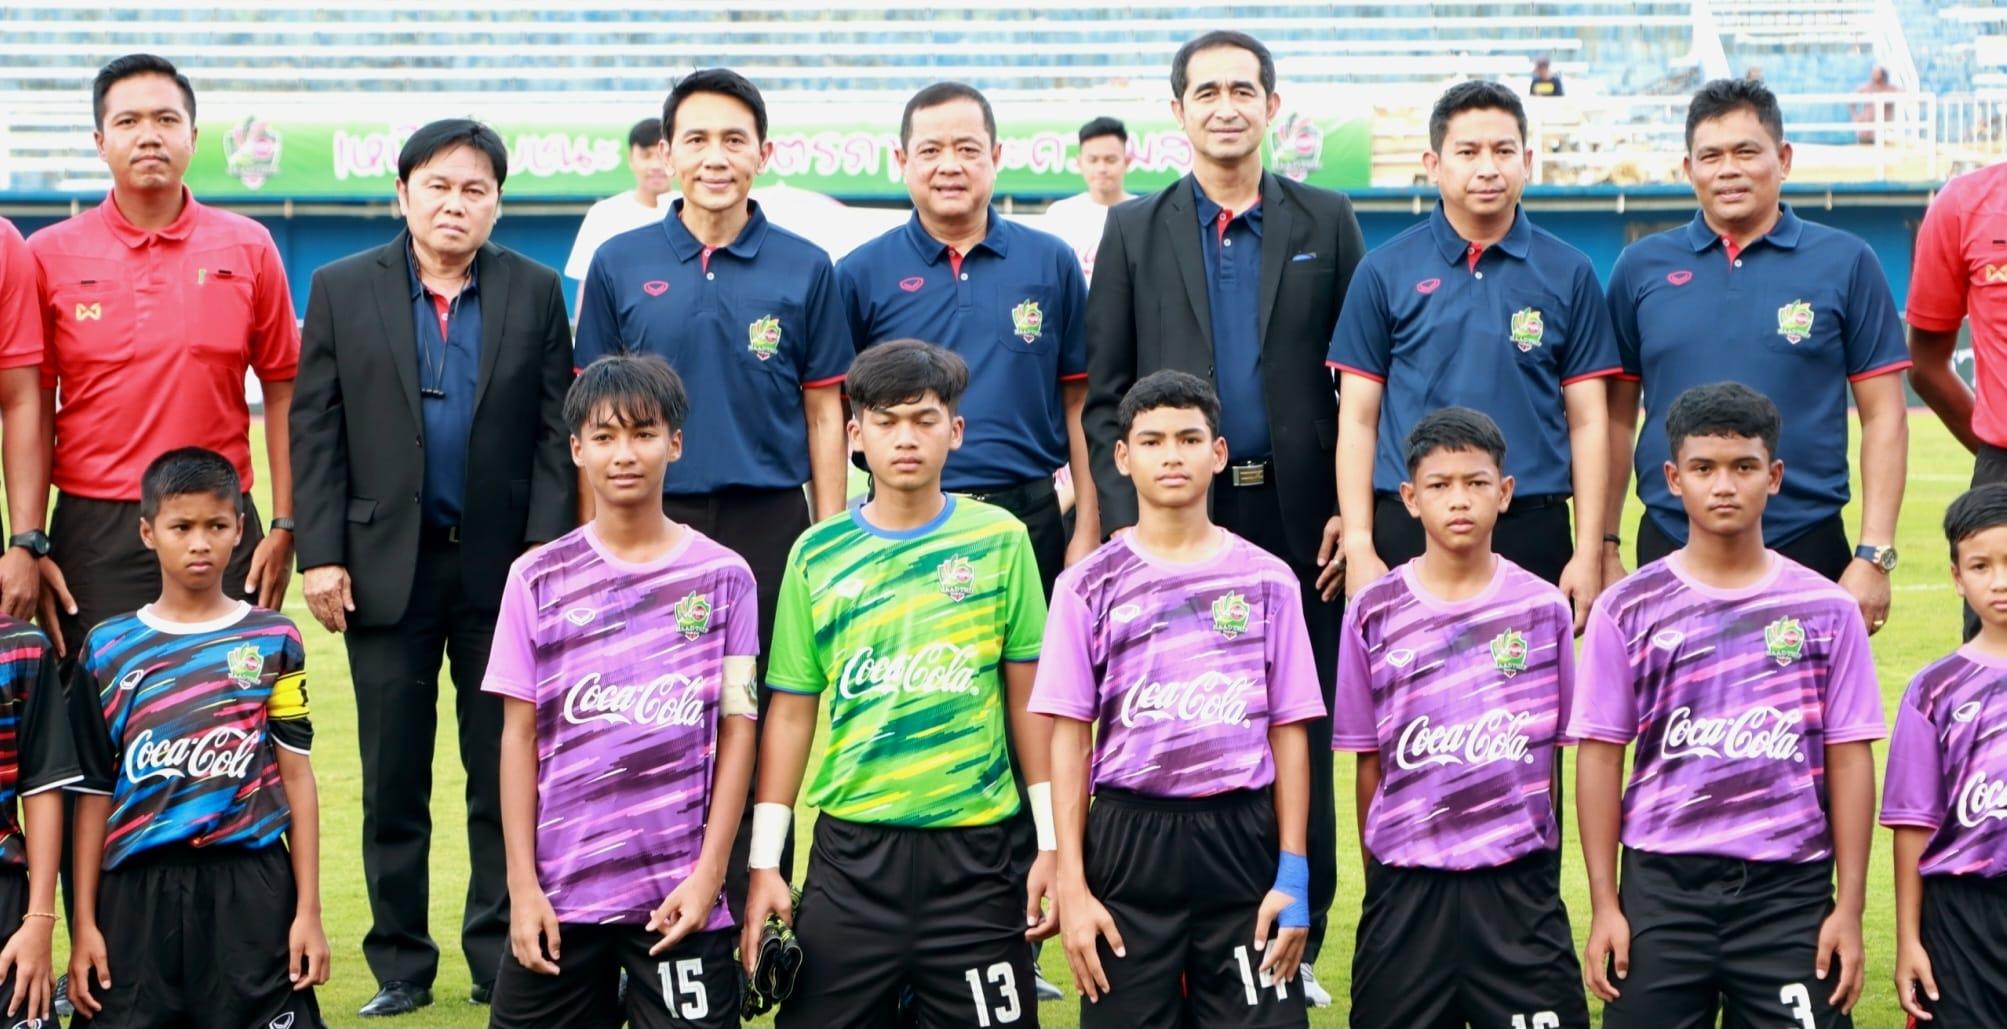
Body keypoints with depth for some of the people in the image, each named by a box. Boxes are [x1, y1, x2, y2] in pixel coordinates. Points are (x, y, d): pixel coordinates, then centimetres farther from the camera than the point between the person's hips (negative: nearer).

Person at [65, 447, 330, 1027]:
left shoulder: (273, 641, 5)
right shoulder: (108, 649, 7)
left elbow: (295, 777, 4)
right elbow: (95, 793, 7)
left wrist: (309, 911, 1)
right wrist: (83, 923, 5)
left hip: (251, 890, -1)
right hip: (137, 892, 1)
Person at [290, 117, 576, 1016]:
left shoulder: (536, 292, 3)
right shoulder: (342, 289, 4)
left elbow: (556, 435, 1)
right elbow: (315, 430, 1)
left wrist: (544, 557, -7)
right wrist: (320, 554, -6)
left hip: (502, 570, 0)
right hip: (386, 566, 0)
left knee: (506, 777, 5)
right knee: (393, 781, 7)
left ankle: (503, 957, 16)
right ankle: (400, 964, 17)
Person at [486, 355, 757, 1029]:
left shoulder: (721, 577, 1)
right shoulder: (539, 577, 2)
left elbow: (736, 729, 1)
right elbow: (520, 734, 3)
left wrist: (707, 875, -6)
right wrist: (522, 885, -2)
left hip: (680, 895, -1)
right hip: (561, 889, 1)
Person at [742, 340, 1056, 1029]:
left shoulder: (1000, 540, 2)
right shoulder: (818, 554, 5)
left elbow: (1028, 699, 4)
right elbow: (791, 713, 6)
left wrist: (1054, 842, 0)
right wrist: (764, 861, 2)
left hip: (974, 846, -1)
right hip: (850, 849, 1)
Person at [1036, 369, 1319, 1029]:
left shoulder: (1267, 580, 5)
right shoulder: (1090, 585, 3)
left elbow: (1287, 731, 5)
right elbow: (1070, 737, 2)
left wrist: (1293, 874, -2)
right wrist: (1072, 883, -4)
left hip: (1242, 838, 0)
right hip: (1127, 842, 0)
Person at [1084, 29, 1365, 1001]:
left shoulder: (1328, 222, 8)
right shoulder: (1135, 229, 8)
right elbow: (1104, 393, 5)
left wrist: (1353, 508, -3)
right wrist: (1124, 517, -5)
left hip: (1299, 516, 0)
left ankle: (1293, 944, 13)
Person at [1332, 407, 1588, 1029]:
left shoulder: (1544, 609, 2)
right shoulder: (1374, 613, 1)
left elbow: (1551, 751, 8)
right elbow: (1370, 762, 6)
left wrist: (1537, 866, 7)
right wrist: (1380, 882, 7)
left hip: (1516, 883, 0)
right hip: (1405, 883, 0)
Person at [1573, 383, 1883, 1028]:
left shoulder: (1826, 610, 4)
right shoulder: (1628, 610, 3)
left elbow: (1848, 758, 4)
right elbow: (1600, 755, 3)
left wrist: (1850, 907, 0)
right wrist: (1604, 904, -1)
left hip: (1790, 886, 0)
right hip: (1662, 884, 0)